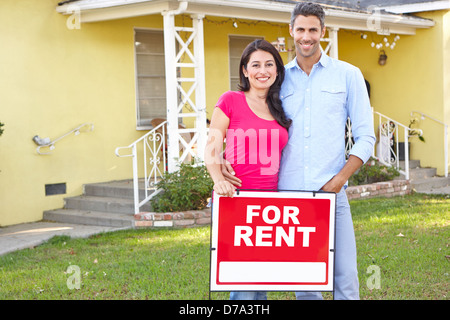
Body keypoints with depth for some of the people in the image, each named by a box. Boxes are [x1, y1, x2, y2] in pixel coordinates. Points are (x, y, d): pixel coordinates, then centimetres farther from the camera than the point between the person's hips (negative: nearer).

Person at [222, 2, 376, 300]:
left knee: (345, 277, -4)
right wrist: (228, 161, -2)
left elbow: (365, 138, 4)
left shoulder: (348, 75, 7)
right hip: (287, 194, 2)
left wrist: (339, 180, -8)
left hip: (331, 194, -2)